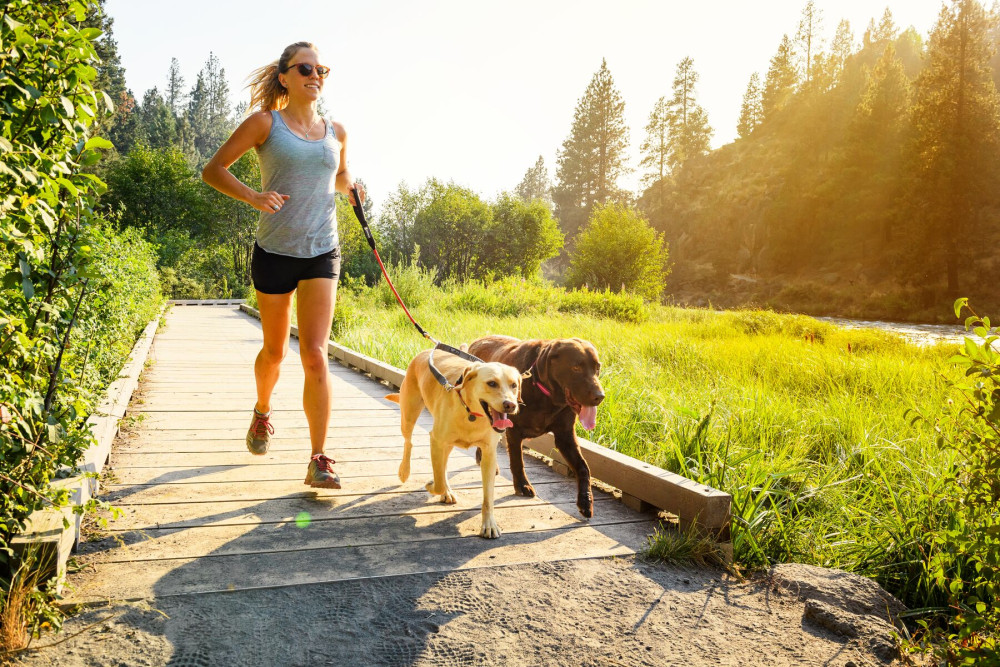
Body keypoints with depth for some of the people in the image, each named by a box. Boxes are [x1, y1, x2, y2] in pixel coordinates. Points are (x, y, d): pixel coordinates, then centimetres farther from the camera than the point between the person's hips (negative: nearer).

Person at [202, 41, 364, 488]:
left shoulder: (336, 132, 9)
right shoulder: (265, 123, 0)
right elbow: (212, 171, 1)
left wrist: (350, 189, 5)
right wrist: (252, 197, -17)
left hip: (322, 254, 1)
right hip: (275, 252, -1)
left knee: (315, 354, -12)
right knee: (275, 351, 13)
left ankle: (319, 461, -10)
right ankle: (262, 411, 45)